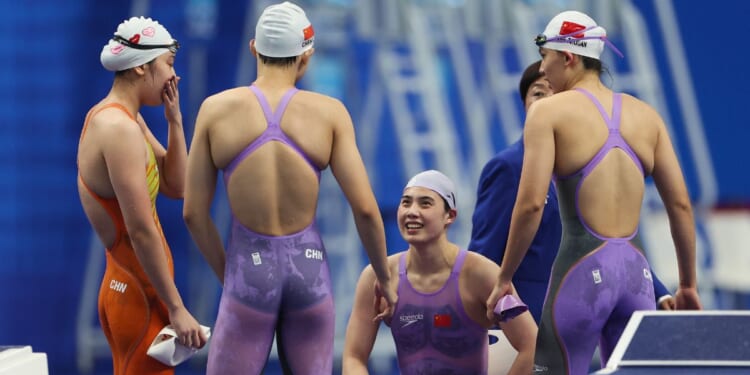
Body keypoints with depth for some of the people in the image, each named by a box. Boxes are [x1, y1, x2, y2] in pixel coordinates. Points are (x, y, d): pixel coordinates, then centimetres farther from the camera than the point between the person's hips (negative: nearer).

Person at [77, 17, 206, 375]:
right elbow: (141, 231, -23)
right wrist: (176, 308, -20)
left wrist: (174, 119, 1)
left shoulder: (120, 118, 10)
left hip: (127, 287, 10)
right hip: (140, 294, -10)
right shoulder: (120, 129, -20)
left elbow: (175, 186, 12)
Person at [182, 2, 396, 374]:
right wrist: (384, 277, 7)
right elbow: (365, 208, -8)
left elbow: (193, 212, -2)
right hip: (309, 268, 1)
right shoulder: (330, 113, -5)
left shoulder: (216, 109, -5)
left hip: (250, 271, -1)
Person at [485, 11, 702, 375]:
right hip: (636, 271, 5)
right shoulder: (646, 115, 12)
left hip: (583, 268, -5)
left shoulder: (548, 112, -3)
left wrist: (504, 279, -3)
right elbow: (681, 204, 10)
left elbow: (531, 204, -11)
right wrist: (688, 284, 18)